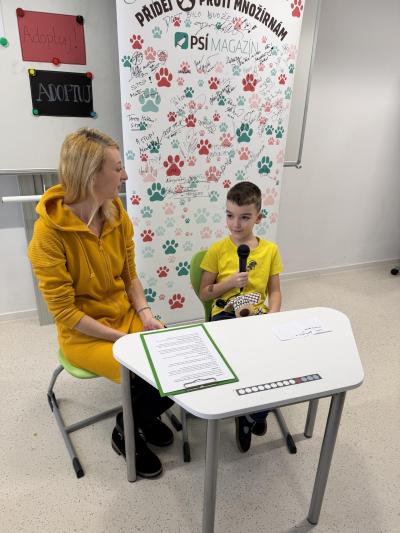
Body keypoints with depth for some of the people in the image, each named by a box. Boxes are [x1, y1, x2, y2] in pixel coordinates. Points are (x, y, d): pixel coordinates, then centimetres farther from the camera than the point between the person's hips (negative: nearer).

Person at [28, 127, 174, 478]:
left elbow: (130, 275, 6)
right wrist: (122, 339, -19)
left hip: (126, 315, 6)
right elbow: (64, 312, -19)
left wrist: (145, 315, -9)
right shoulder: (50, 231, -22)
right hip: (84, 334, -5)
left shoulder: (117, 214, -4)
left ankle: (144, 415, 21)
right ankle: (126, 431, 16)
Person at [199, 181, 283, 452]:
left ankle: (252, 414, 6)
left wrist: (272, 316, -10)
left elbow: (274, 290, 8)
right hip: (225, 316, -2)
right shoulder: (217, 250, -2)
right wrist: (229, 282, -14)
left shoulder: (270, 250, 5)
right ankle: (253, 412, 5)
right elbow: (204, 293, 2)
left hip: (258, 316, 2)